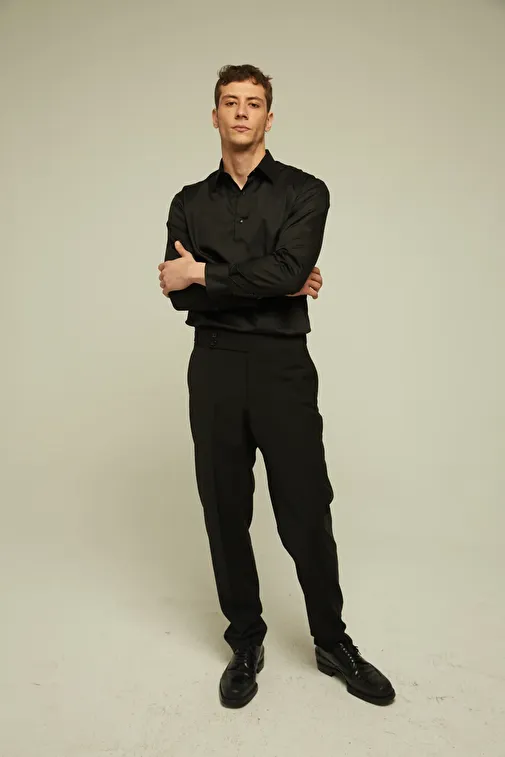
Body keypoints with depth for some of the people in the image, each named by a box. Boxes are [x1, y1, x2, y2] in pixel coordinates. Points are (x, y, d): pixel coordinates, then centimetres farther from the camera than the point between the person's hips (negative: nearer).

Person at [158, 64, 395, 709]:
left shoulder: (305, 192, 4)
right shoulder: (190, 202, 12)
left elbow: (288, 269, -15)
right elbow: (177, 291, -3)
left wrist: (204, 275, -8)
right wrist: (266, 285, -10)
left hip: (283, 366, -2)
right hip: (214, 370, 3)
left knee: (306, 514, 3)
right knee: (225, 513, 9)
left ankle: (333, 643, 27)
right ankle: (245, 644, 29)